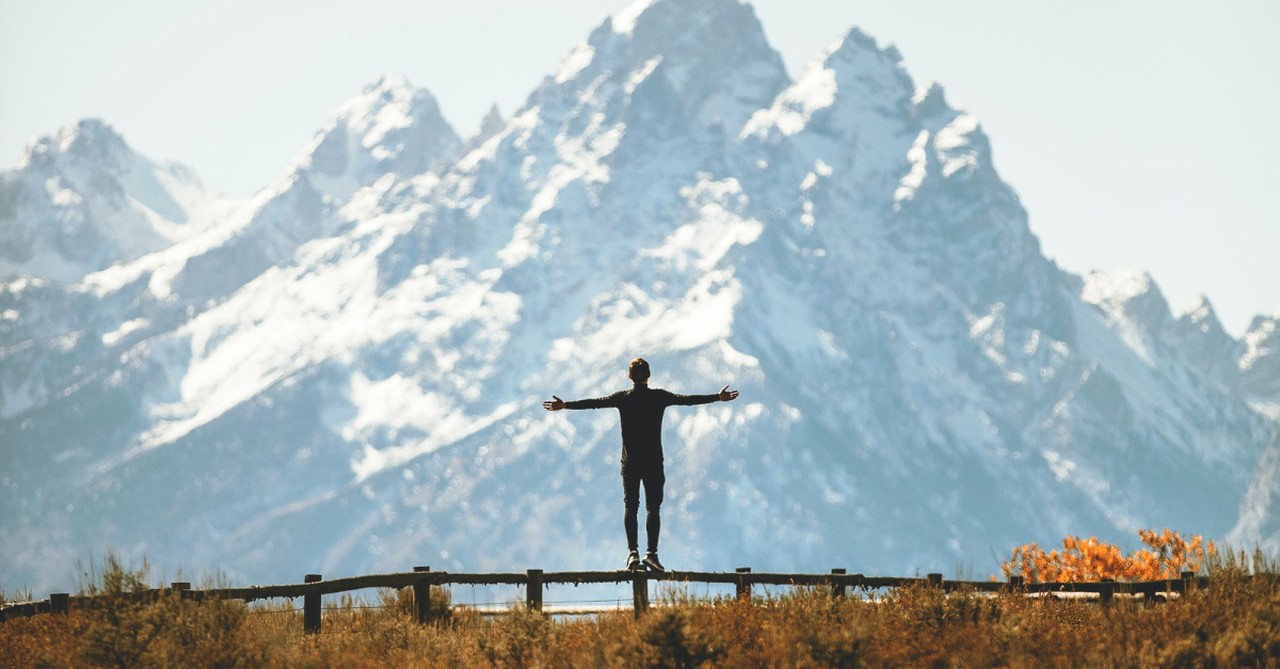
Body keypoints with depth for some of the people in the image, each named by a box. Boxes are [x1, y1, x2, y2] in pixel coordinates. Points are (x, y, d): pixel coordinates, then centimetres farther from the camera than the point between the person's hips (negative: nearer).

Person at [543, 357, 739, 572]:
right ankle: (652, 552, -10)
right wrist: (718, 398, 7)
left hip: (630, 461, 1)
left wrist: (565, 405, 12)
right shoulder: (659, 397, -1)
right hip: (654, 461, -1)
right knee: (653, 507, 1)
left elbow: (594, 403, 3)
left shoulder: (623, 398, 1)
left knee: (630, 506, 4)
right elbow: (687, 400, 0)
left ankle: (633, 552, -8)